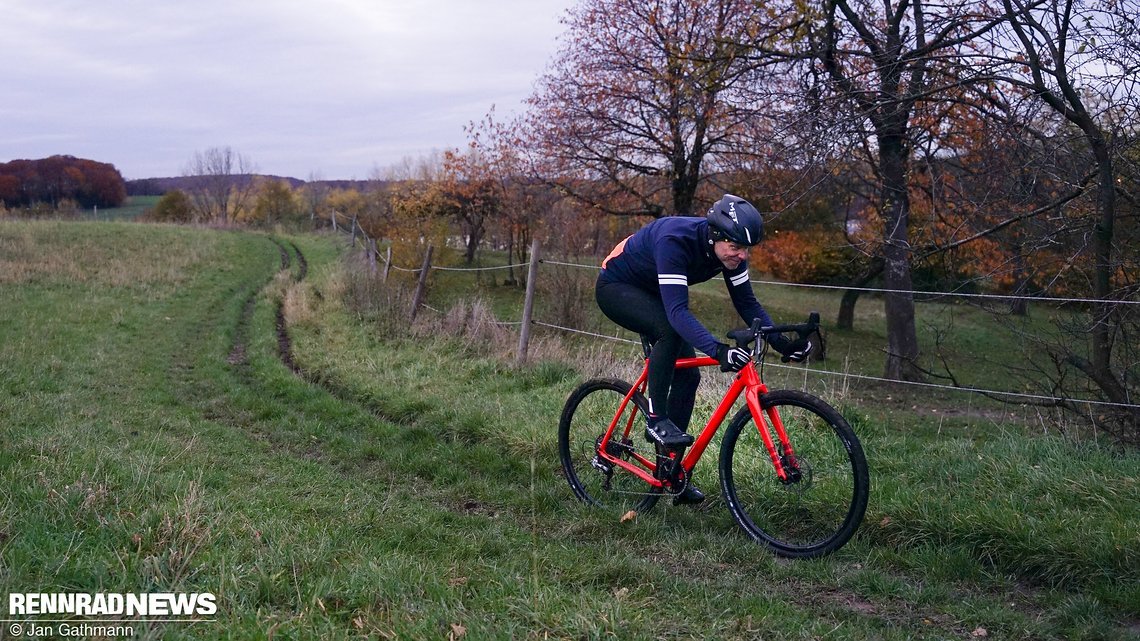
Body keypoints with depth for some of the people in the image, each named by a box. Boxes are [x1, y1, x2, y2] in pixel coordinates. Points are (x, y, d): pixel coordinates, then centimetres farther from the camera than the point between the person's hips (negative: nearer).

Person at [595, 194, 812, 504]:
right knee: (670, 329, -36)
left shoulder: (728, 249, -18)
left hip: (649, 292, 7)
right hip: (615, 287, -7)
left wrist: (780, 341, -25)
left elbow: (746, 301, -11)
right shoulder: (675, 240, -39)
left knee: (688, 375, -2)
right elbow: (677, 310, -47)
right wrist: (718, 350, -59)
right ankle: (656, 420, -20)